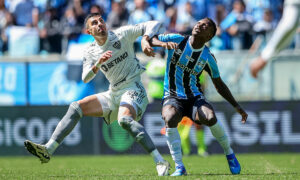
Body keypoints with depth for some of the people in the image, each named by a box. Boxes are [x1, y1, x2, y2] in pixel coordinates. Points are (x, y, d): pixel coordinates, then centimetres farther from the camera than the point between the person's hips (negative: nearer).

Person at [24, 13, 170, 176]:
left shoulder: (122, 34, -6)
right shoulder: (90, 52, 6)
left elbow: (154, 25, -6)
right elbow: (85, 78, -9)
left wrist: (145, 40, -26)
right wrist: (98, 64, -27)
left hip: (133, 88, -7)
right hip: (113, 94, 7)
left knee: (124, 119, -35)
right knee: (76, 107, -2)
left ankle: (160, 162, -37)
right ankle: (48, 150, -8)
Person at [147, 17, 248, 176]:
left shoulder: (208, 57, 0)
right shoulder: (177, 41, -2)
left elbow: (219, 85, 12)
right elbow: (149, 39, -3)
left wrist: (236, 106, 8)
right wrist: (163, 44, -24)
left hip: (194, 98, 1)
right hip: (172, 97, -1)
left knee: (210, 118, -31)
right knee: (170, 119, -36)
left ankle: (229, 153, -2)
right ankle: (179, 167, -26)